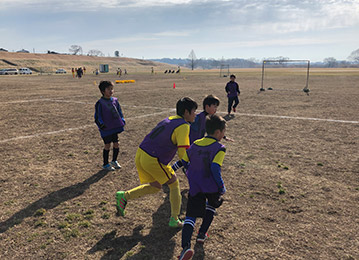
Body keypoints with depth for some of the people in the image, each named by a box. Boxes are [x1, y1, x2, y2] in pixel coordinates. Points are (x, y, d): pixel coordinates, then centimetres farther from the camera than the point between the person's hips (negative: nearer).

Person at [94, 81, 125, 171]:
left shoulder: (115, 100, 7)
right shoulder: (100, 103, -9)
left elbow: (119, 111, 18)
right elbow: (97, 116, -8)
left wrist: (122, 120, 7)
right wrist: (101, 124, -20)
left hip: (115, 127, 5)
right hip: (106, 129, -5)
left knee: (116, 144, 11)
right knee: (107, 145, 1)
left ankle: (114, 161, 32)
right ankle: (105, 164, 18)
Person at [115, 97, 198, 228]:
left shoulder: (169, 119, 16)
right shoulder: (183, 126, -10)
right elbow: (183, 153, -15)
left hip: (140, 153, 8)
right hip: (152, 160, -8)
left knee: (155, 187, 23)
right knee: (174, 184, 12)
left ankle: (124, 196, 12)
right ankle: (174, 220, 19)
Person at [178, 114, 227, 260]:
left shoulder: (195, 144, 8)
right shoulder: (219, 148, -10)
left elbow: (184, 162, 16)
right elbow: (215, 168, -20)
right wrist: (222, 187, -10)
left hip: (195, 186, 3)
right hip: (211, 186, -2)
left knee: (191, 216, -2)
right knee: (212, 205, 29)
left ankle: (185, 246, -22)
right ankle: (202, 234, 30)